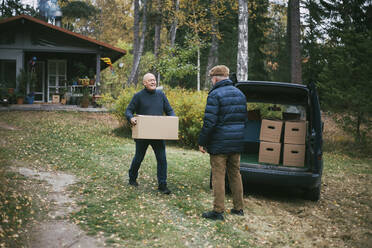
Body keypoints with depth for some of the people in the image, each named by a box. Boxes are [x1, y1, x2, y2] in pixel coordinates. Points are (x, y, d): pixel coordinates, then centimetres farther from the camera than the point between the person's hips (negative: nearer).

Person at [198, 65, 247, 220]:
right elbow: (244, 119, 16)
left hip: (219, 144, -7)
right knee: (235, 174, 15)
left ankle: (218, 211, 1)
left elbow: (209, 122, -17)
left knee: (218, 176, -2)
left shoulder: (215, 95, -11)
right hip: (237, 143, 7)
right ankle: (238, 208, 22)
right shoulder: (240, 94, 13)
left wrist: (202, 142, -9)